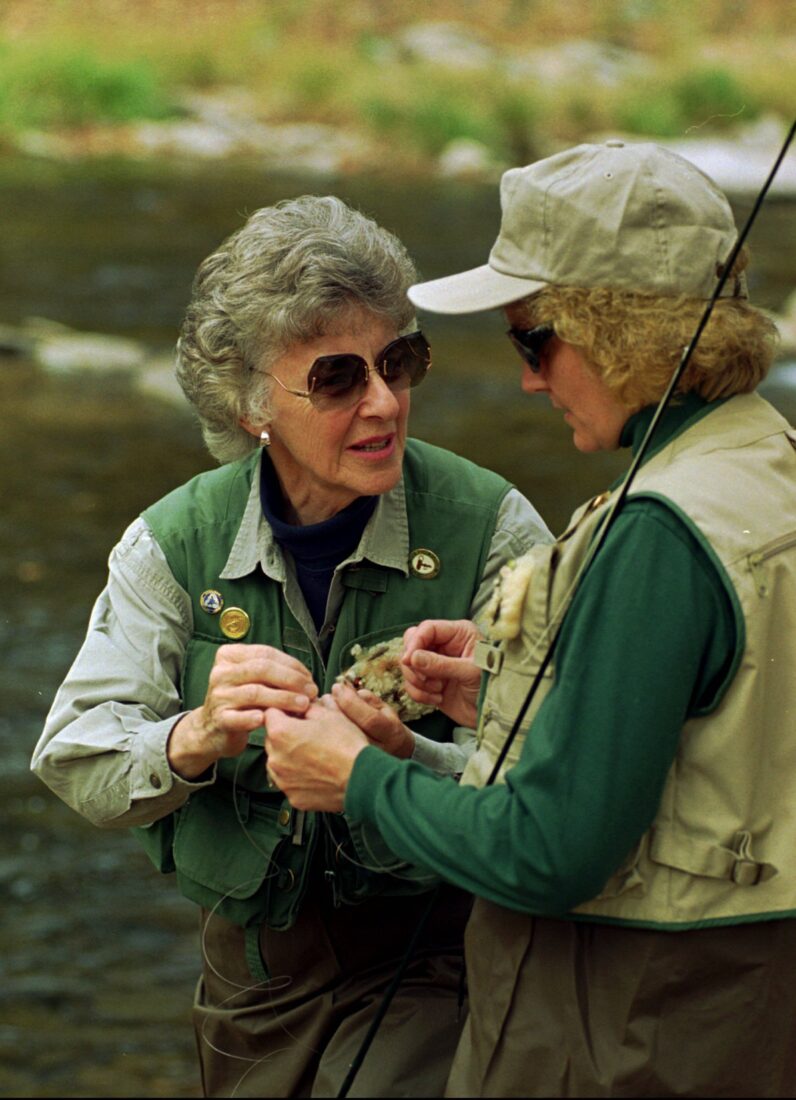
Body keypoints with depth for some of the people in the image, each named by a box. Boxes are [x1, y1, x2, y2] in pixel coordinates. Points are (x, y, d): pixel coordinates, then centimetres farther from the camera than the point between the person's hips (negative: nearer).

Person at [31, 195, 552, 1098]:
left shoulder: (491, 531, -11)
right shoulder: (176, 542, -3)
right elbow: (75, 764, -8)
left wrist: (402, 758, -36)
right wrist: (196, 738, -29)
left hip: (431, 957, -3)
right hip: (251, 963, 3)